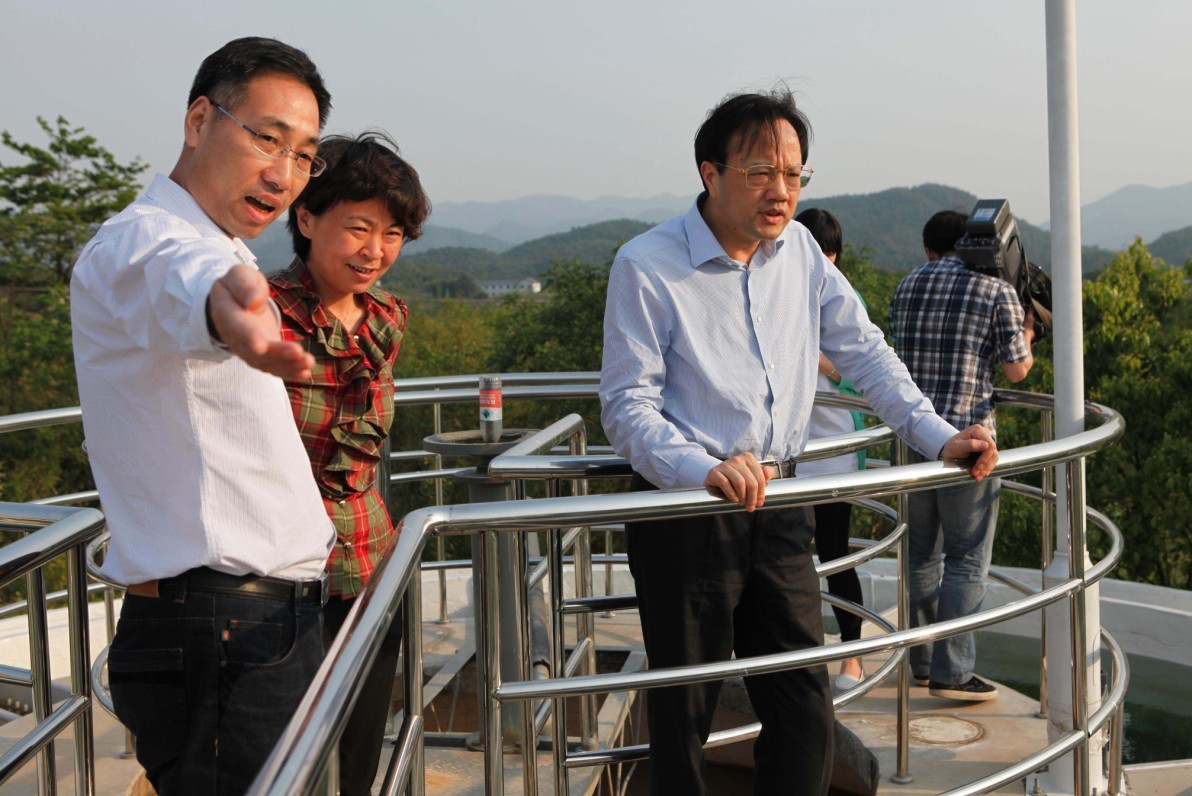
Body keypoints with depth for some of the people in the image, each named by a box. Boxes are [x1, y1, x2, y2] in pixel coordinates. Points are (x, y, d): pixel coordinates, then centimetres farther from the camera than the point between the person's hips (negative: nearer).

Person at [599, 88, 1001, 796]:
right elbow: (628, 406, -13)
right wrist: (706, 470, -30)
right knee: (684, 714, 6)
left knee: (806, 711, 6)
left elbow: (864, 351, 13)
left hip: (779, 505, 5)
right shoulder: (646, 266, -10)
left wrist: (937, 436, 1)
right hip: (684, 512, -5)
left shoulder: (800, 251, 7)